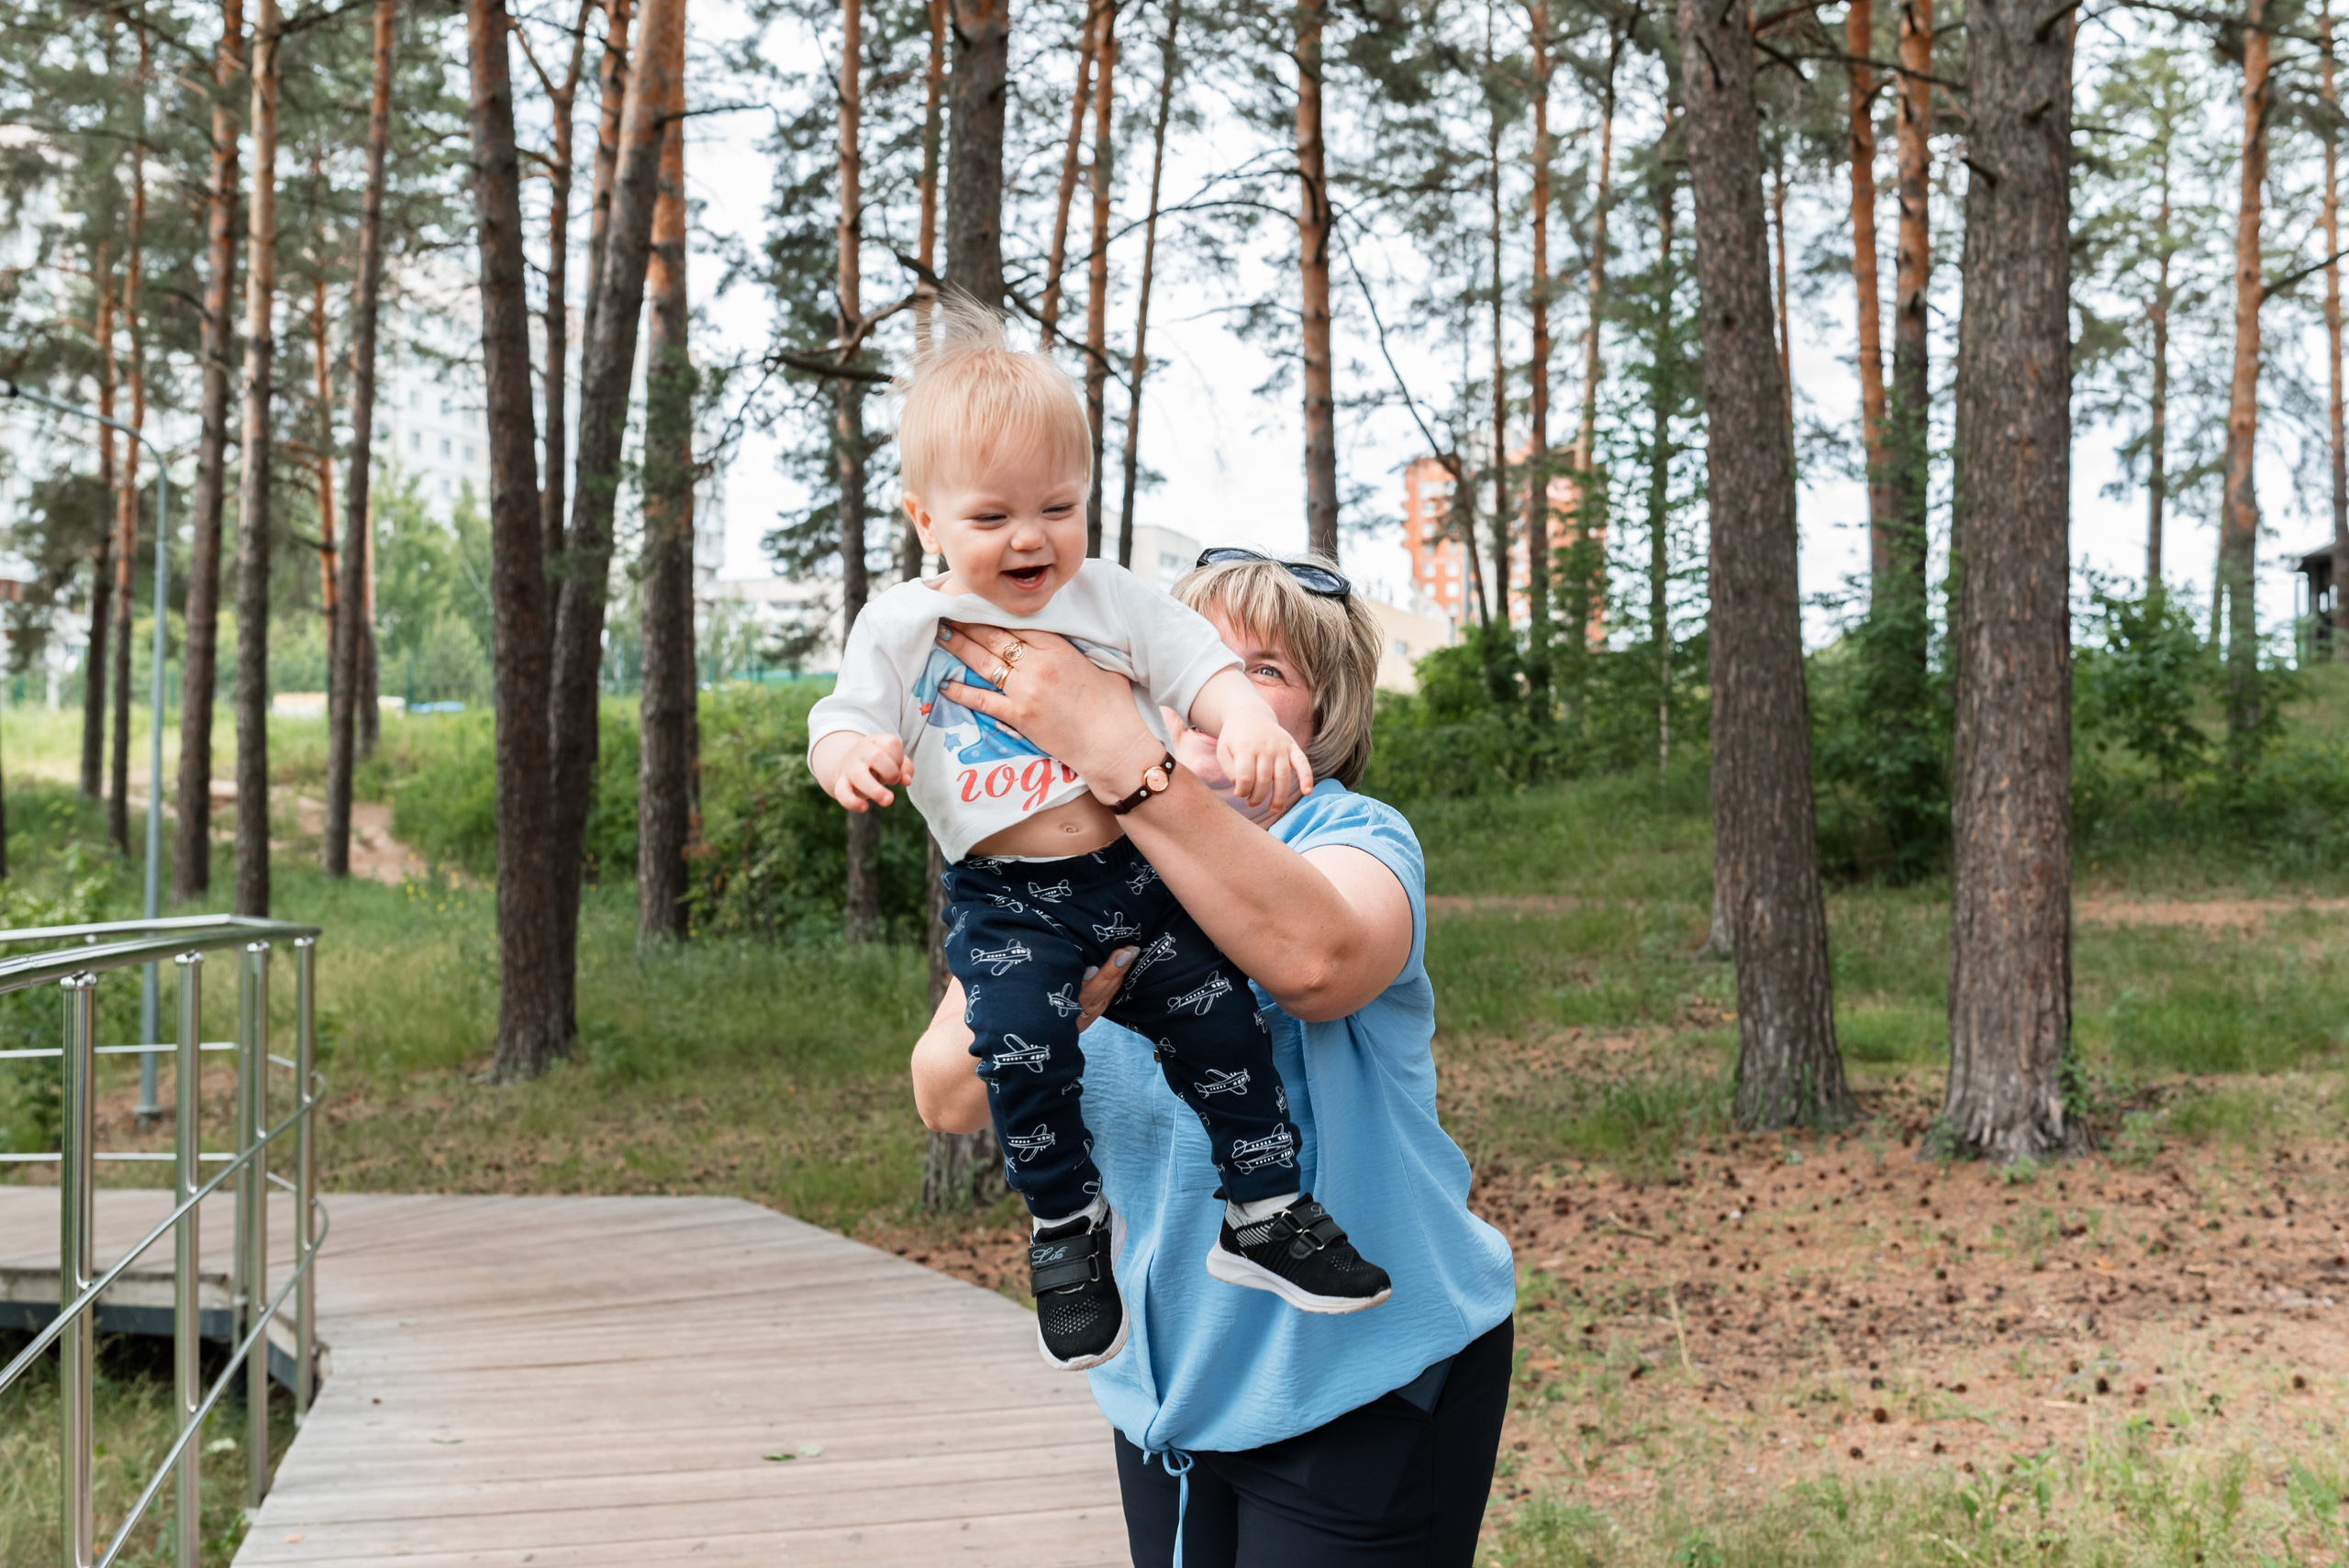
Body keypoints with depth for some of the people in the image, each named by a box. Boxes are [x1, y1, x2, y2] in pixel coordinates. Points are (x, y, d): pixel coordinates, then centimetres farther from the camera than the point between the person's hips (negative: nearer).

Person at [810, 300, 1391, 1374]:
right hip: (1005, 900, -2)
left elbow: (1199, 663, 2)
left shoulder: (1112, 600, 7)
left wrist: (1249, 721, -21)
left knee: (1213, 1004, -9)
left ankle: (1262, 1213, 8)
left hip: (1138, 871, 2)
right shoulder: (902, 627, 4)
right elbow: (844, 721, 5)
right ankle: (1067, 1222, 1)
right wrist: (853, 755, -21)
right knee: (1018, 1038, -23)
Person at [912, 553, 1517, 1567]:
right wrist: (1048, 999, -32)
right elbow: (946, 1099, -10)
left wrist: (1112, 745, -44)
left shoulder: (1353, 836, -12)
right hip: (1170, 1387, 5)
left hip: (1367, 1385, -5)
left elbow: (1317, 959, -38)